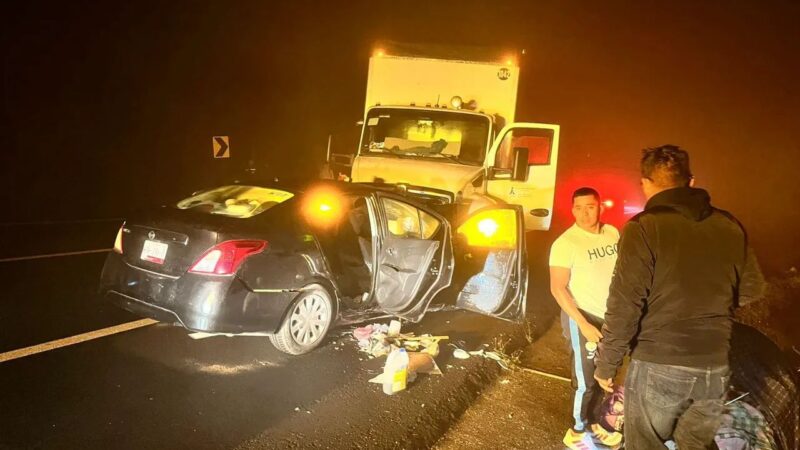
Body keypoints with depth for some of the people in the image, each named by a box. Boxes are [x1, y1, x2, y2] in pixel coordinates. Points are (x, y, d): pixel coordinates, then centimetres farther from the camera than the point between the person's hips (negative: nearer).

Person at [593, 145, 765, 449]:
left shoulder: (643, 230, -13)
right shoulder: (730, 227, 2)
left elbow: (624, 307, -16)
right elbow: (751, 289, 12)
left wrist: (605, 364, -5)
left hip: (657, 366, -5)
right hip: (715, 367, 5)